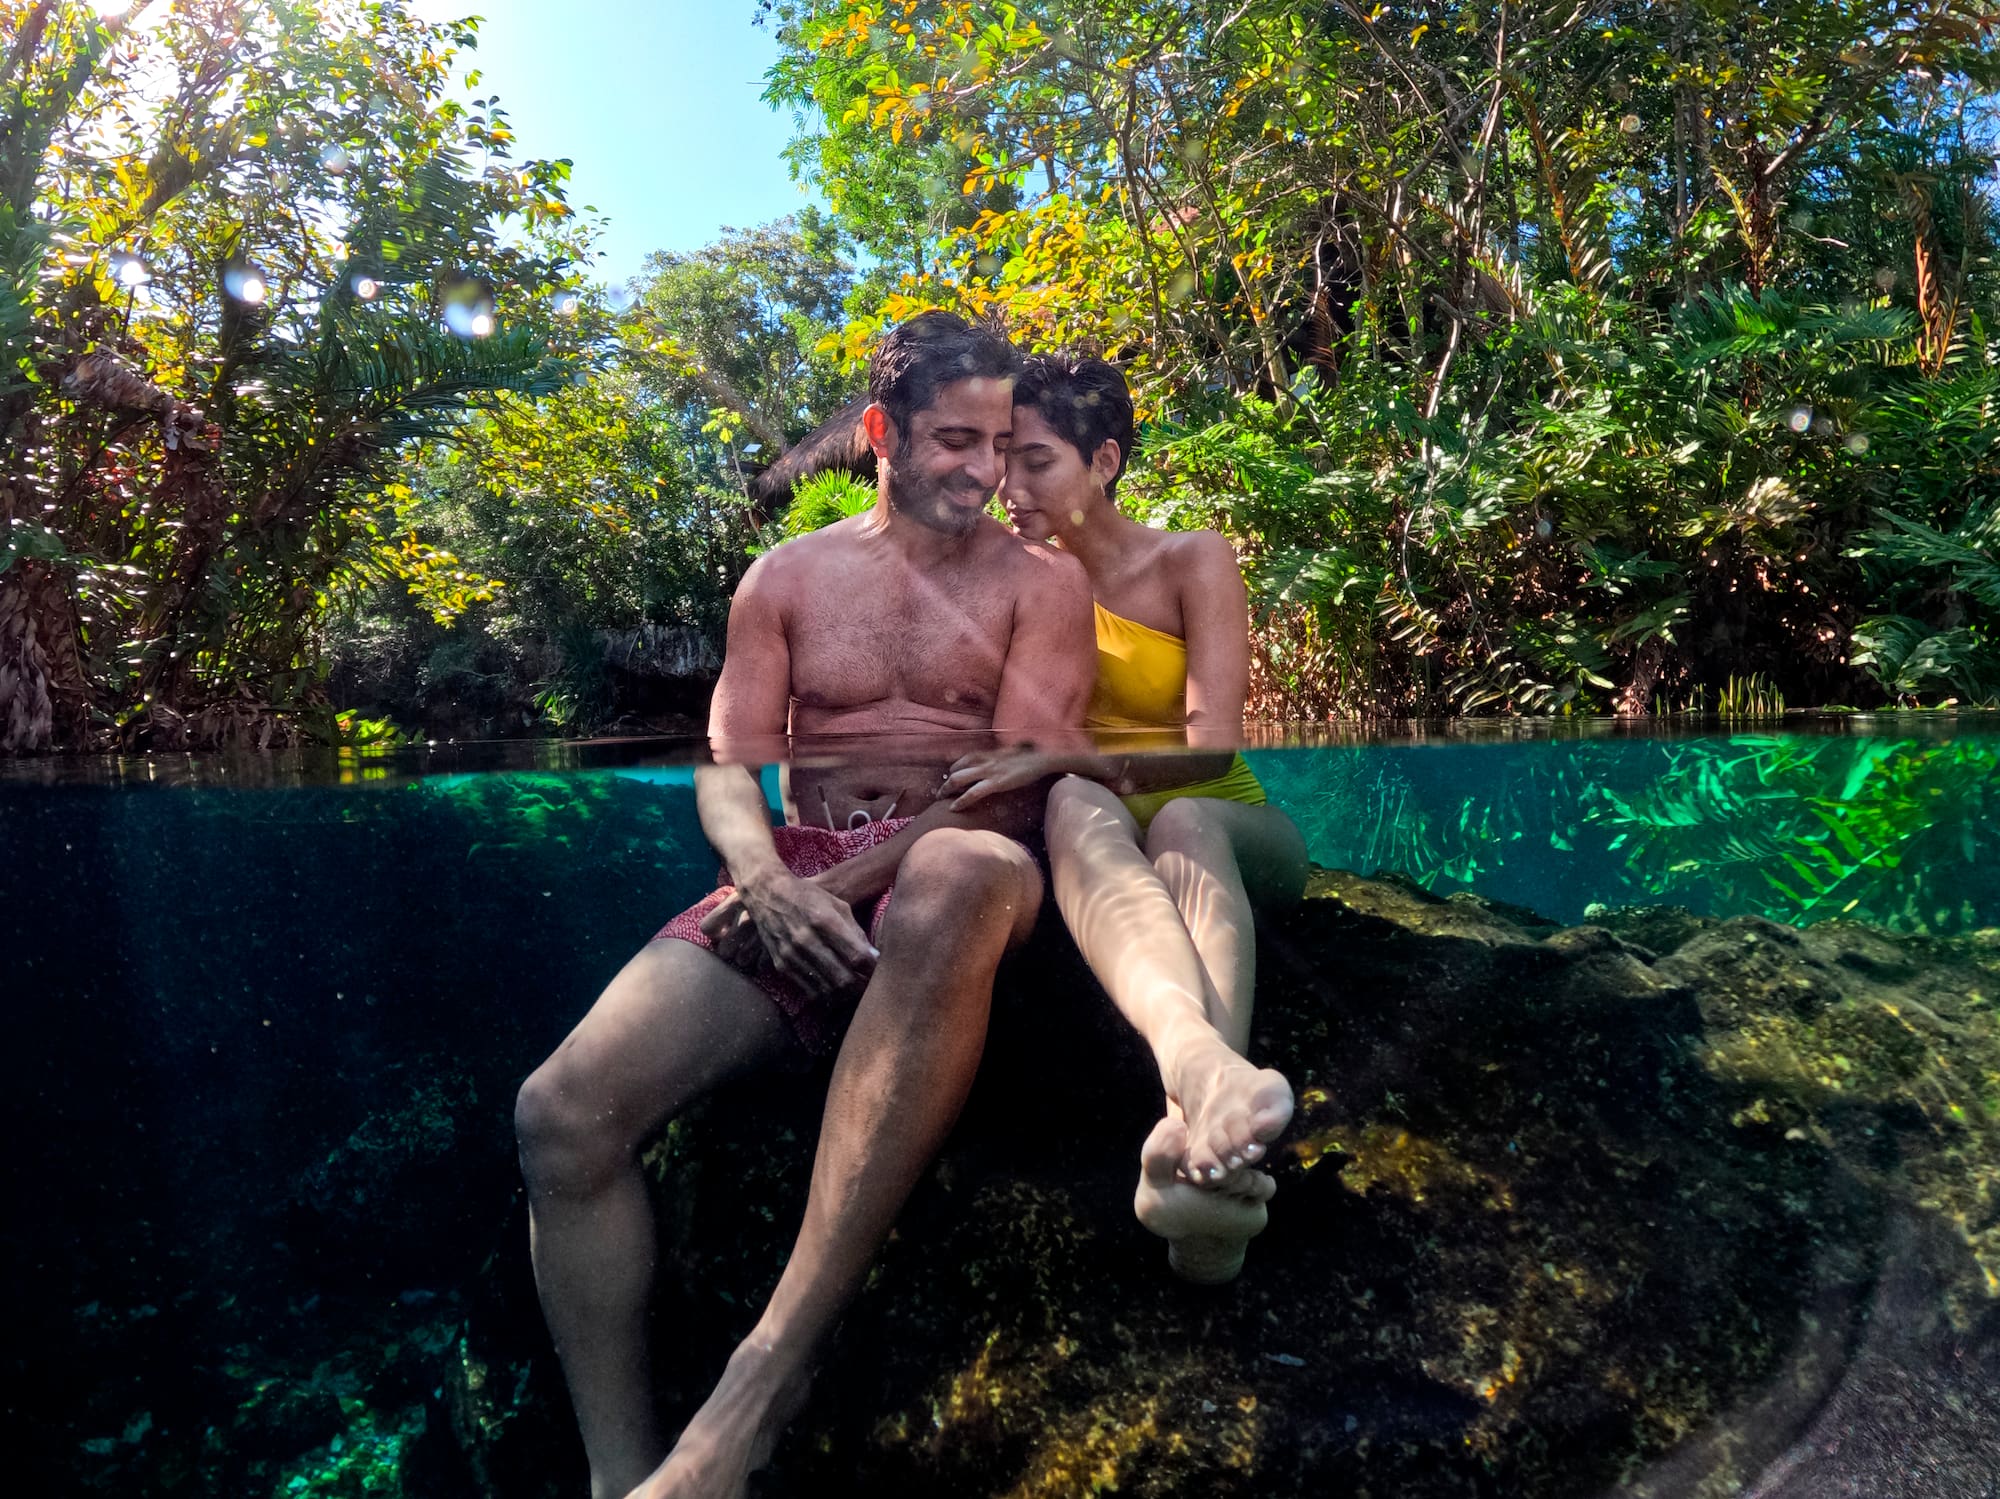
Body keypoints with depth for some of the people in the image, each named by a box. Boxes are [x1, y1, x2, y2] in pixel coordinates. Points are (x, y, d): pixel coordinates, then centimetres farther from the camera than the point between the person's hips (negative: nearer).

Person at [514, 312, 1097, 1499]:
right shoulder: (786, 579, 16)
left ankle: (767, 1376, -38)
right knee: (564, 1111, -22)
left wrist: (846, 884, -15)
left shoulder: (1042, 581, 9)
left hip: (946, 885, -2)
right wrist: (770, 885, -15)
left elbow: (1018, 785, -4)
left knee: (964, 874, -42)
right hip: (794, 885, 3)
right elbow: (728, 767, 8)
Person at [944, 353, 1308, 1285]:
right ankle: (1200, 1058, -67)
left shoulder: (1194, 561, -2)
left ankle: (1194, 1130, -64)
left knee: (1183, 823, -39)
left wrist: (1061, 756, -31)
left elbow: (1211, 748, -14)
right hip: (1096, 842, 1)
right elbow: (1004, 743, 5)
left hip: (1222, 830, 0)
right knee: (1077, 806, -37)